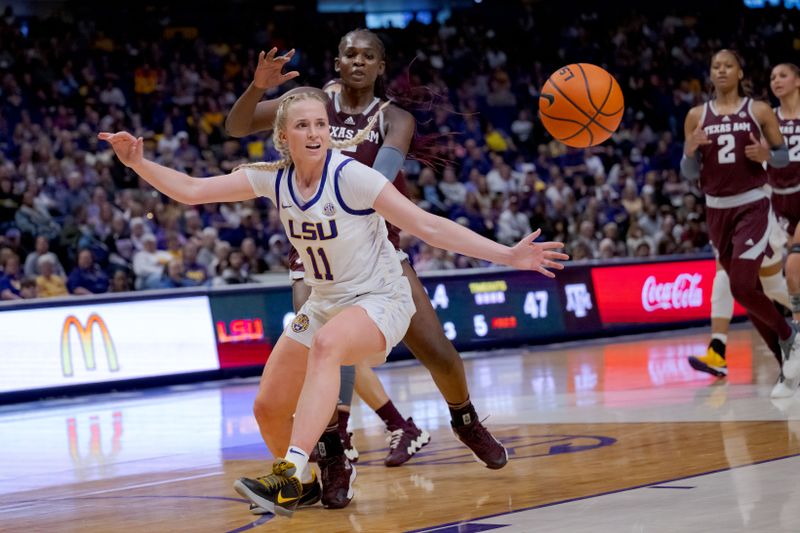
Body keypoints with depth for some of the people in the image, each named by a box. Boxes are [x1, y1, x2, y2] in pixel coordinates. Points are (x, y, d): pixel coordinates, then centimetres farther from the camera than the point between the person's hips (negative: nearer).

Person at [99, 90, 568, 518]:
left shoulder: (351, 176, -20)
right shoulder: (274, 179, -4)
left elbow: (428, 225, -21)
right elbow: (191, 191, -2)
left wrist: (508, 256, -27)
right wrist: (138, 163, -16)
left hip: (380, 301, -7)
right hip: (325, 303, 7)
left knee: (327, 344, -39)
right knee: (269, 407, 4)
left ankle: (293, 474, -47)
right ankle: (305, 487, 34)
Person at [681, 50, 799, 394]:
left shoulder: (759, 111, -1)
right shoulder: (697, 116, 5)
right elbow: (689, 174, 6)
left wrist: (766, 155, -16)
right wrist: (689, 150, -14)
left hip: (752, 206, -4)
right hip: (717, 209, 4)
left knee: (742, 287, -16)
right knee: (746, 288, 8)